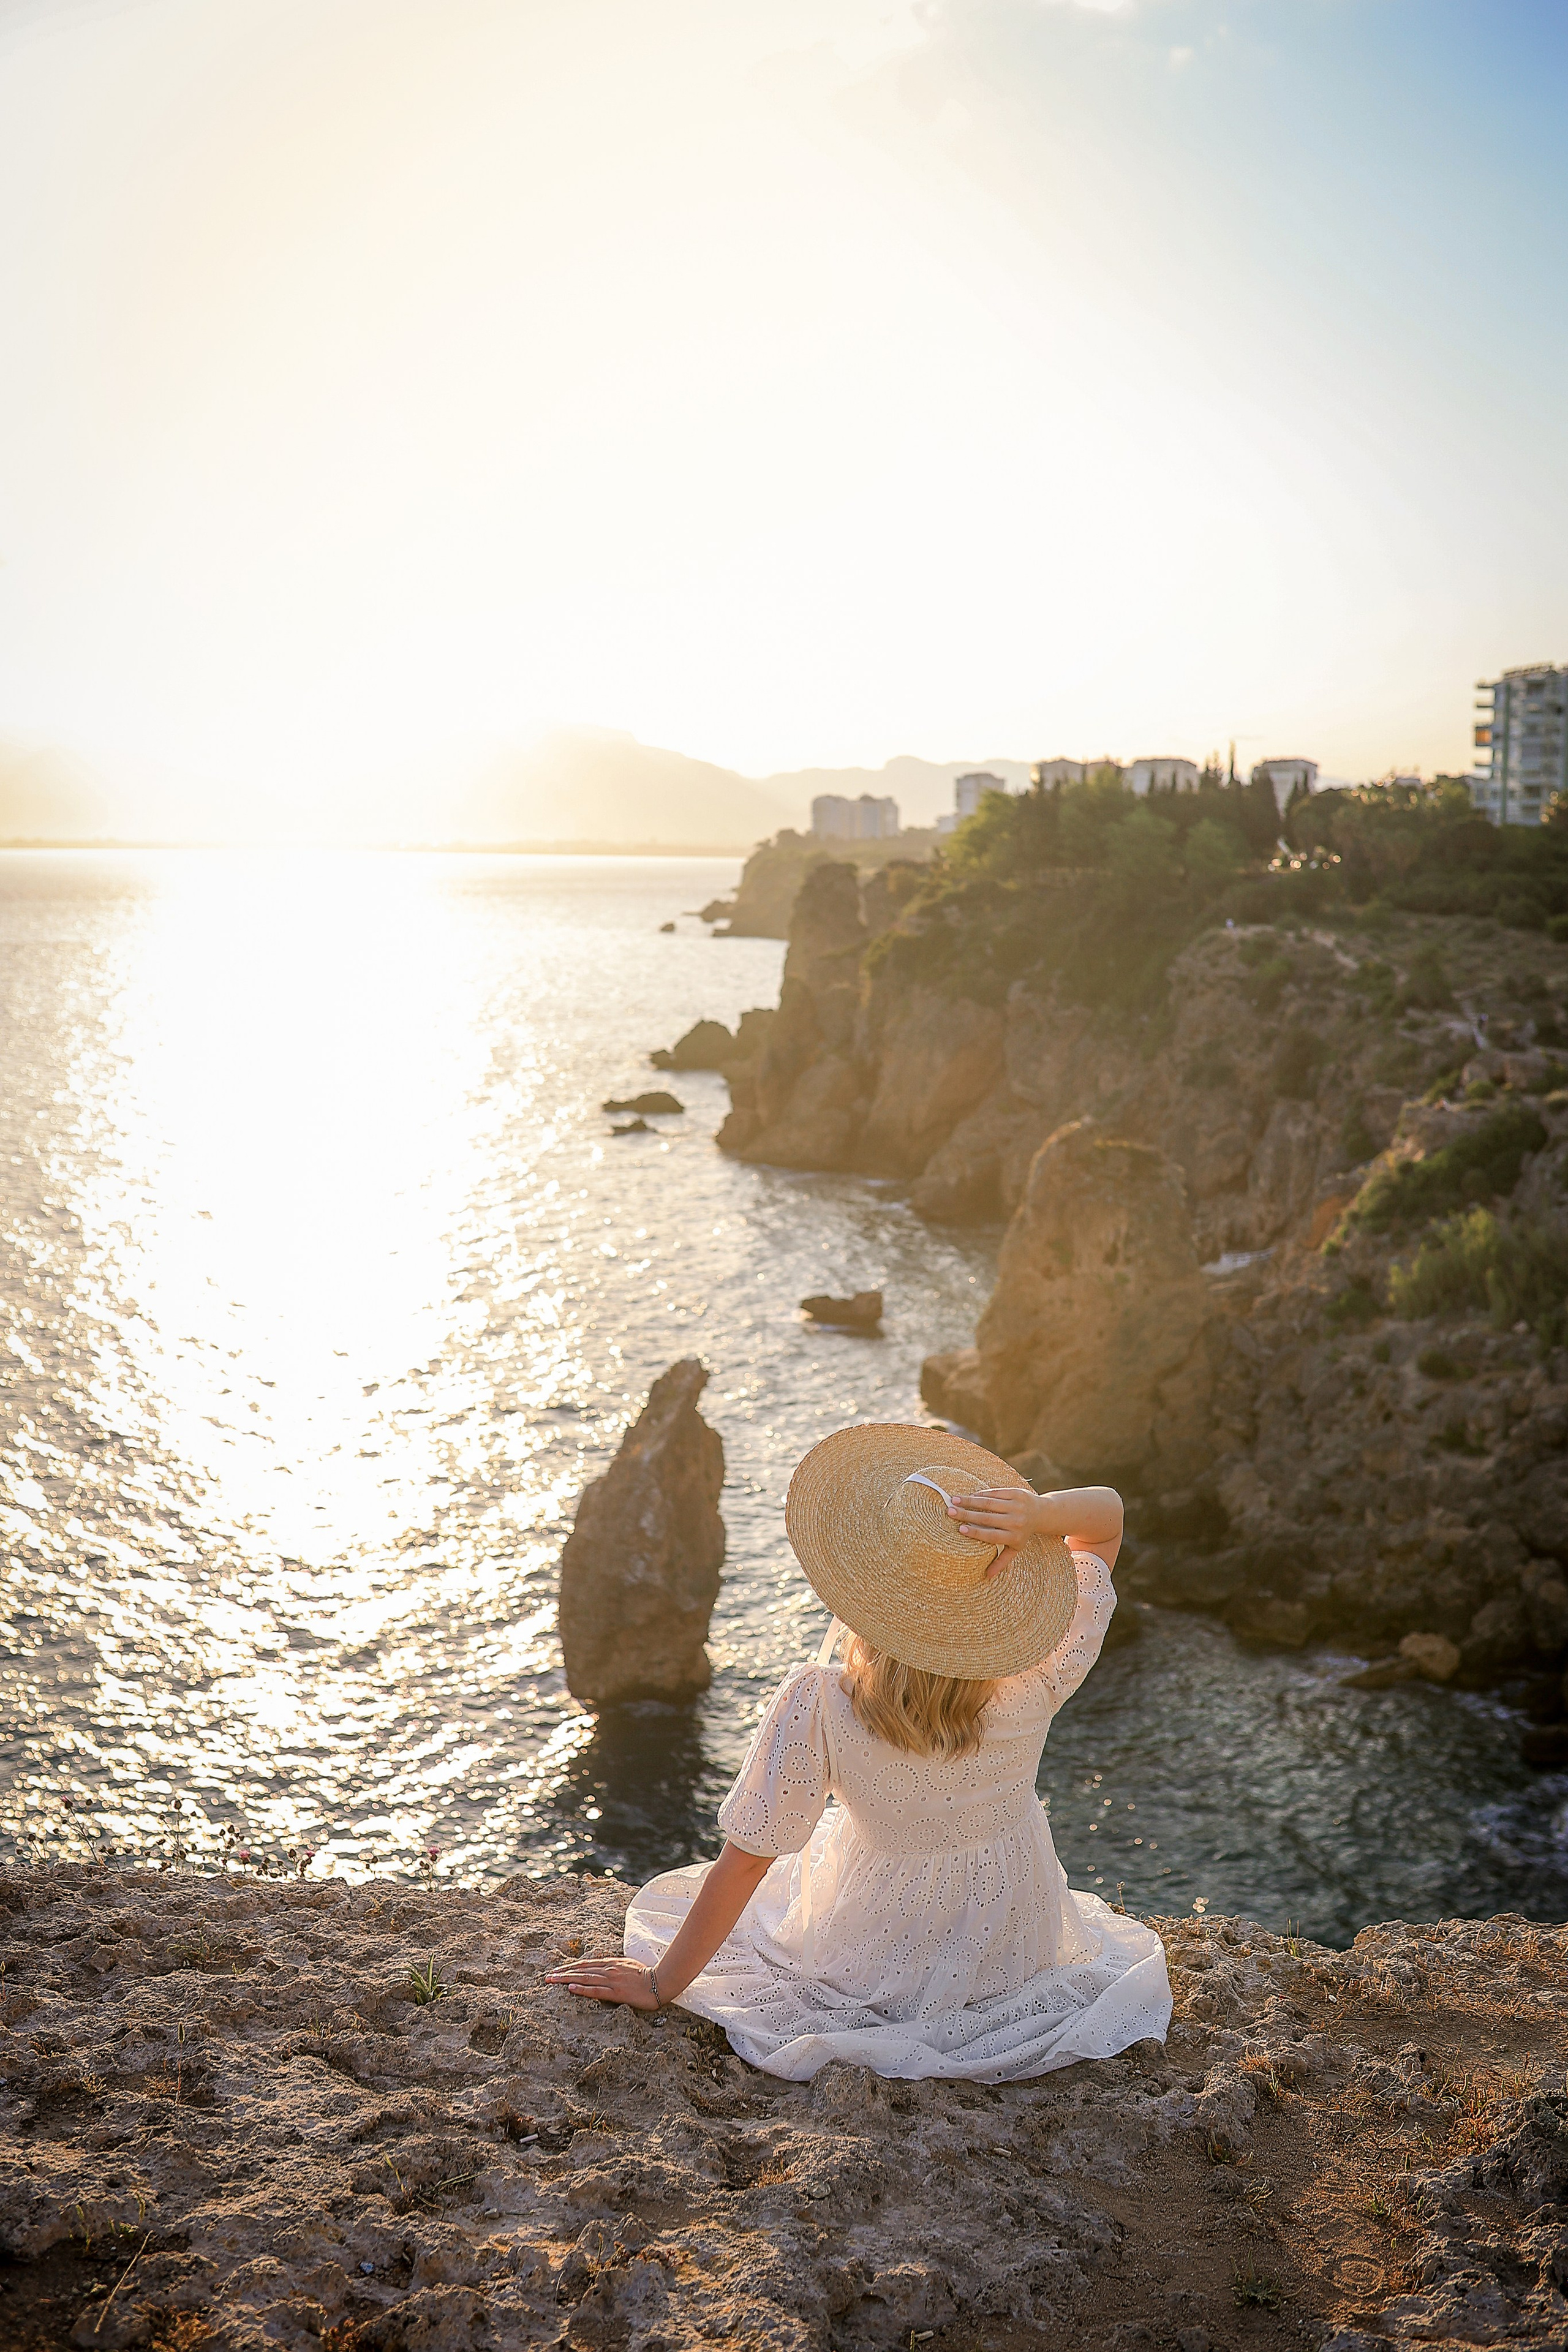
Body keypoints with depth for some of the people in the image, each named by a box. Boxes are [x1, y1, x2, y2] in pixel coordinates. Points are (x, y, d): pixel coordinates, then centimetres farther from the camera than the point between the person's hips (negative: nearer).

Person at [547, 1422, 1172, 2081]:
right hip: (1019, 1947, 2)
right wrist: (1037, 1515, -35)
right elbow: (1108, 1513, -14)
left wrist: (660, 1983, -8)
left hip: (879, 1968, -2)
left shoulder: (815, 1708, -34)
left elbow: (744, 1861, -23)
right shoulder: (1035, 1680, -27)